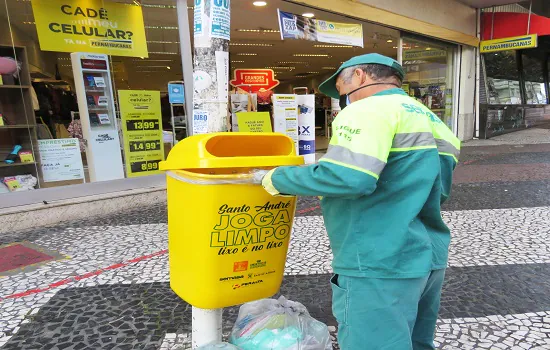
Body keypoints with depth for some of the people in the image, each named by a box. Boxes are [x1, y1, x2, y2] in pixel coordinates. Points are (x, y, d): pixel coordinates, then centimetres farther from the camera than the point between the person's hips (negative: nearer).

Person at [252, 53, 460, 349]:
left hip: (381, 265, -10)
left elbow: (347, 178, -28)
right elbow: (438, 190, 18)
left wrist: (275, 179, -14)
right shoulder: (428, 118, 16)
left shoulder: (369, 110, -14)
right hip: (429, 258, 10)